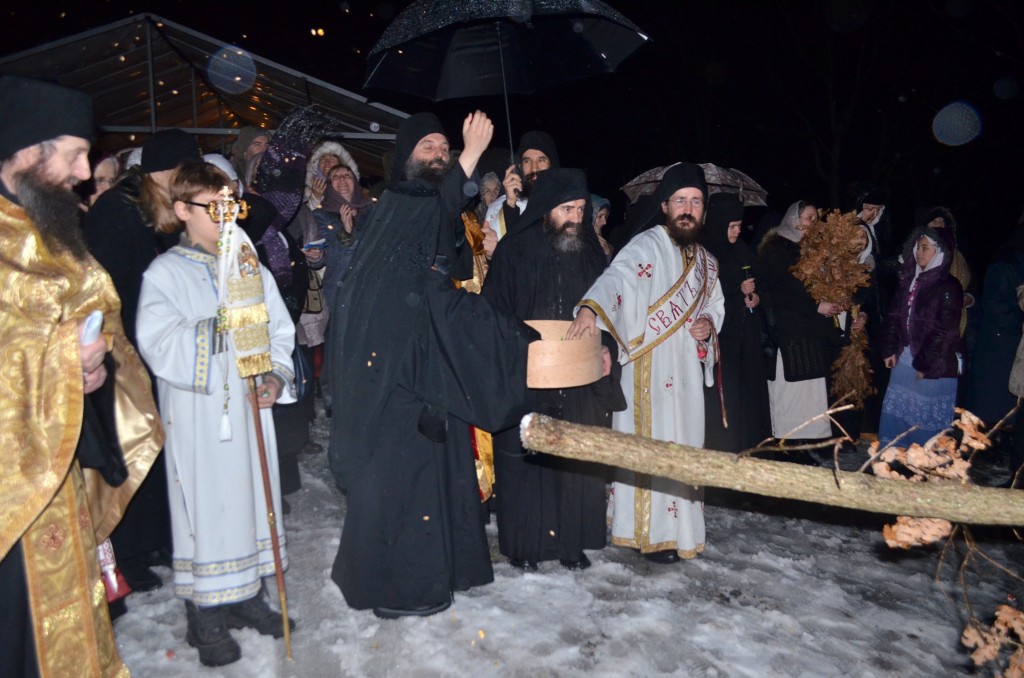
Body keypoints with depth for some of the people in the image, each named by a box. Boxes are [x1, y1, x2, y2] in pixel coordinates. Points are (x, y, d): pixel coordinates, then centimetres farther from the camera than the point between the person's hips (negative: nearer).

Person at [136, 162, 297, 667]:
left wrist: (276, 377, -9)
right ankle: (205, 616, 20)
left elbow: (280, 331, 7)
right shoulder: (165, 274, -5)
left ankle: (247, 594, 31)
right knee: (206, 505, 3)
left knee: (252, 496, 12)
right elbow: (159, 346, -16)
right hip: (197, 419, -4)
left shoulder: (250, 267, 7)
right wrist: (222, 328, -24)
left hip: (251, 410, 4)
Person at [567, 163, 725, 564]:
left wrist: (709, 322, 2)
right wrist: (591, 308, -50)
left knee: (684, 447, 16)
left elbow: (716, 303, 26)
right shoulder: (647, 246, -12)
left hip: (689, 369, 7)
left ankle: (681, 525, 33)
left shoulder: (706, 262, 12)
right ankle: (652, 532, 11)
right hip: (649, 370, -7)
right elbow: (617, 276, -31)